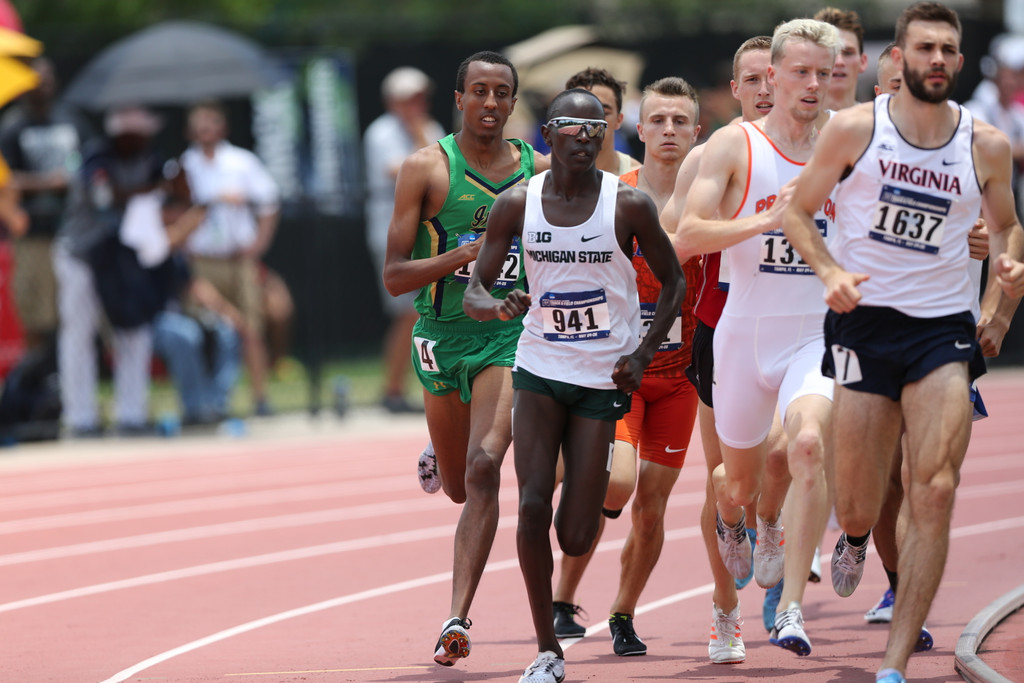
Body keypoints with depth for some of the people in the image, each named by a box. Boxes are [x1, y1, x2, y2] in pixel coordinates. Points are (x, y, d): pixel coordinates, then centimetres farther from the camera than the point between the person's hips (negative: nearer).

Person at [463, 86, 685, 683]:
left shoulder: (629, 205, -8)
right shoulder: (517, 205, -3)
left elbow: (674, 283, 4)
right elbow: (475, 293, 2)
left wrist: (643, 353, -7)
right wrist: (499, 306, -22)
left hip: (604, 380, -1)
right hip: (541, 368, 1)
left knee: (576, 538, -3)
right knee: (533, 505, -16)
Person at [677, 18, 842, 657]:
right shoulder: (735, 145, -6)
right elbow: (687, 234, -17)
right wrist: (765, 220, -28)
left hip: (818, 335, 0)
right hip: (746, 334, 0)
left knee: (809, 444, -28)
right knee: (740, 481, 15)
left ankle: (791, 608, -24)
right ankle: (732, 518, 56)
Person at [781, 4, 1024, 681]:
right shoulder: (854, 128, -4)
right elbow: (799, 212, 4)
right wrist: (831, 272, -14)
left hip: (944, 327, 1)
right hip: (865, 321, -1)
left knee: (935, 494, -14)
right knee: (857, 508, 4)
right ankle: (854, 538, 46)